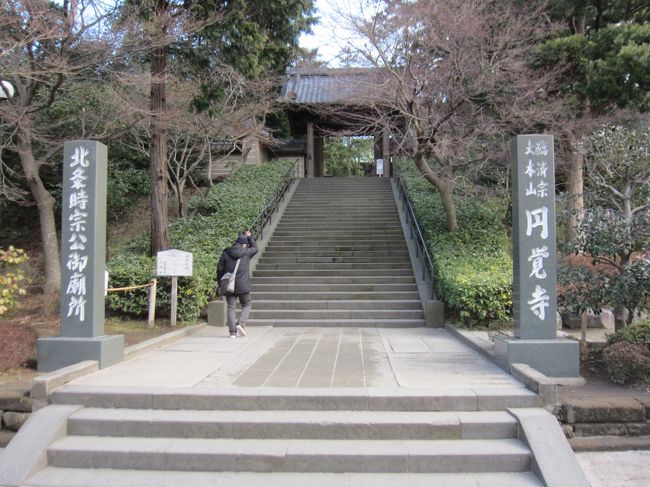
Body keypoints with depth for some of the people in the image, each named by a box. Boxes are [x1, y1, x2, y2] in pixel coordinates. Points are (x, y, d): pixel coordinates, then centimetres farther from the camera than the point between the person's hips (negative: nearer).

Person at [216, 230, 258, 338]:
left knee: (231, 307, 5)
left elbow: (220, 268, 4)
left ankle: (232, 331, -1)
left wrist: (220, 282, 15)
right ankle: (241, 324, -7)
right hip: (243, 285, -2)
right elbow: (255, 248, 21)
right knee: (247, 305, 15)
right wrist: (250, 237, 29)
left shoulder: (226, 253, 4)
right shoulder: (246, 252, -2)